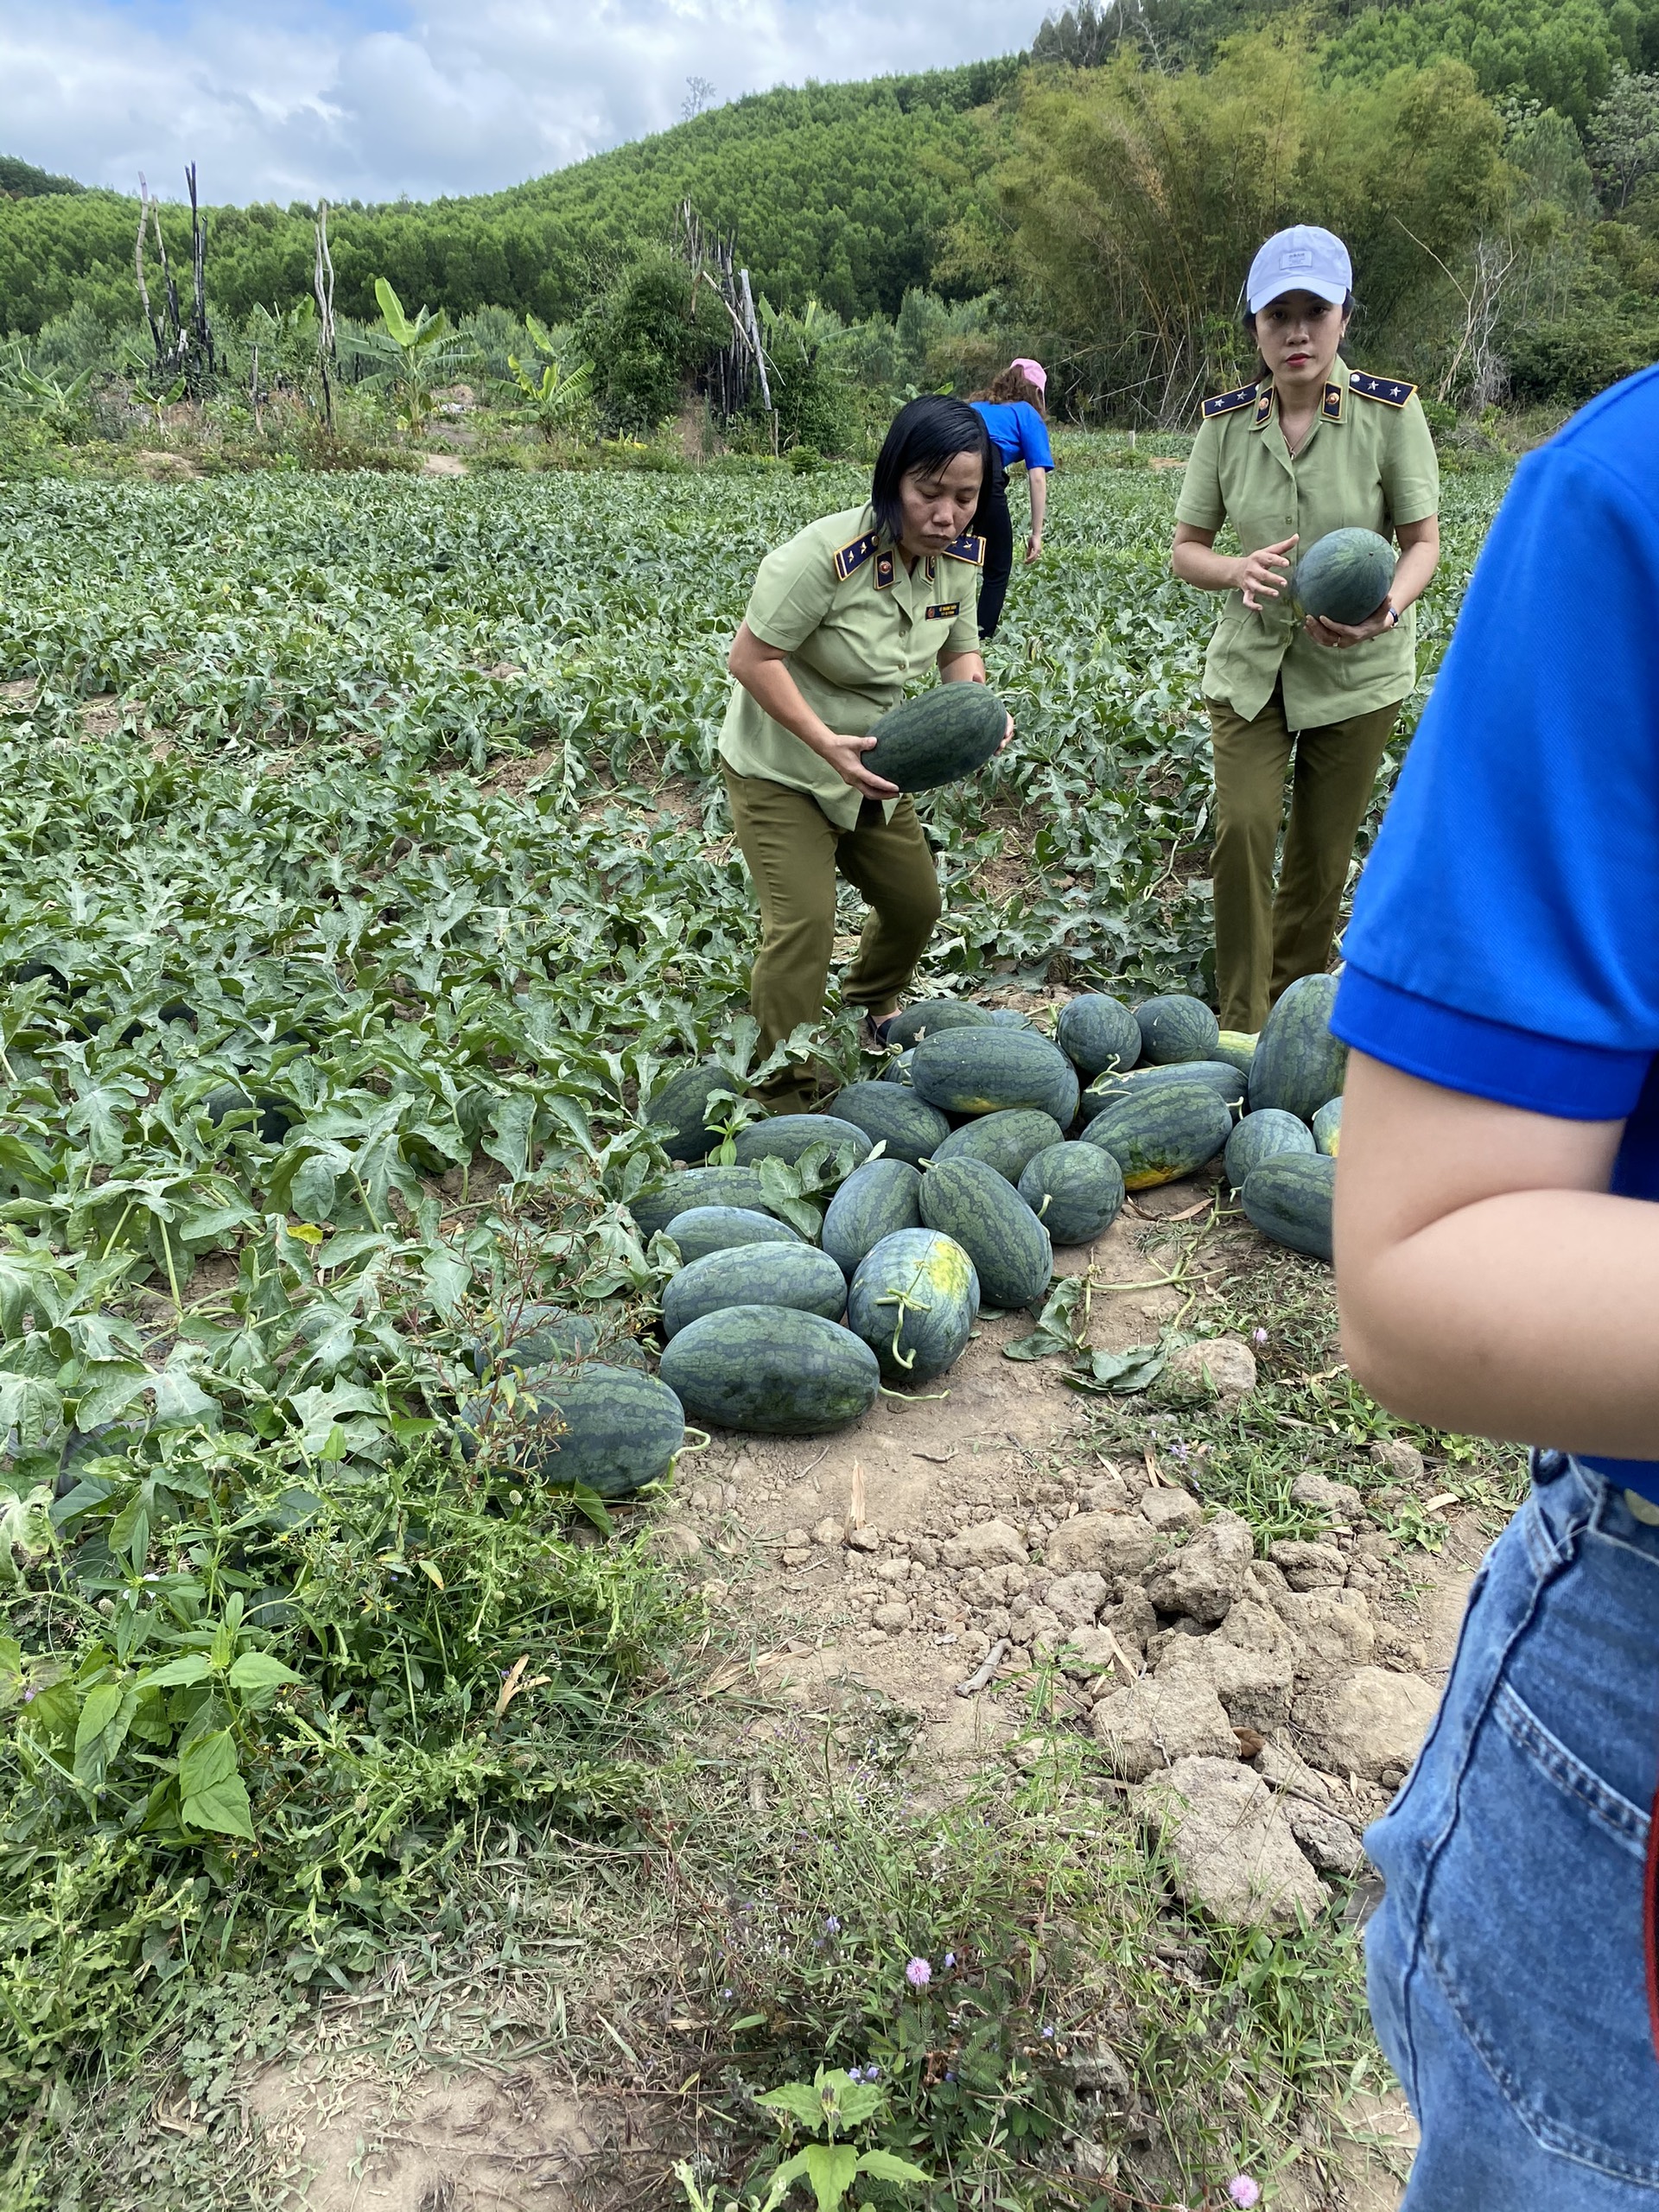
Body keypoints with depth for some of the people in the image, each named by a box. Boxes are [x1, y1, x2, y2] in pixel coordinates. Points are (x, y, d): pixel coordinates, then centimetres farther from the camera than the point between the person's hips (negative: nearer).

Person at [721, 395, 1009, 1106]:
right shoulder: (826, 555, -31)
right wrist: (827, 743, -35)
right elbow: (750, 659, -26)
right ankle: (782, 1094, 1)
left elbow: (959, 650, 6)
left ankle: (873, 1002, 48)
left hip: (868, 763, 7)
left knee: (916, 901, 17)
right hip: (780, 768, -7)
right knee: (803, 924, -15)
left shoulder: (960, 555, -8)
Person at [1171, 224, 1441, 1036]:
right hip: (1249, 663, 1)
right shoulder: (1225, 420, -3)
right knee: (1242, 830, -14)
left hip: (1356, 669, -1)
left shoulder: (1391, 411, -9)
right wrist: (1239, 569, -22)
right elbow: (1185, 550, 1)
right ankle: (1241, 1030, -3)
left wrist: (1386, 607, -28)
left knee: (1322, 854, 6)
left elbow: (1422, 542, -6)